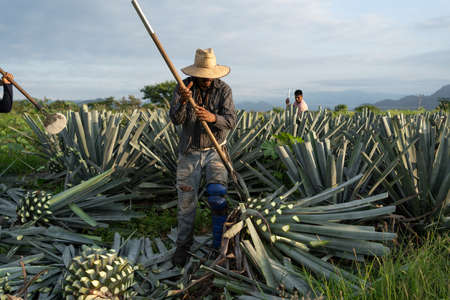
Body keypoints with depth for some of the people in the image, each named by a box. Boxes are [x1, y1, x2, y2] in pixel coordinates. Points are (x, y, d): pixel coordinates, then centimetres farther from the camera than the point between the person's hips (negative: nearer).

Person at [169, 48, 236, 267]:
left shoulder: (223, 89, -7)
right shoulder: (183, 88, -6)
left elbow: (231, 121, -16)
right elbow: (176, 119, -17)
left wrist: (213, 117, -37)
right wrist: (183, 101, -38)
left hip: (215, 150, -1)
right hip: (189, 152, 1)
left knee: (217, 195, -16)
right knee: (186, 201, 5)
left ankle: (219, 242, 4)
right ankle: (183, 245, 23)